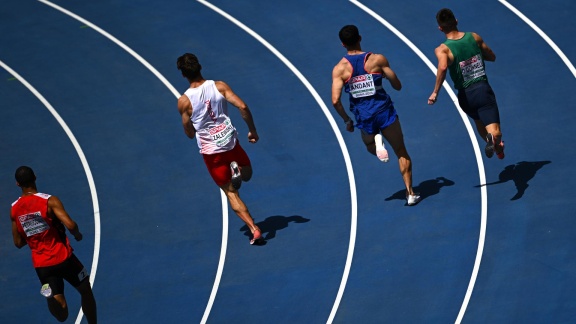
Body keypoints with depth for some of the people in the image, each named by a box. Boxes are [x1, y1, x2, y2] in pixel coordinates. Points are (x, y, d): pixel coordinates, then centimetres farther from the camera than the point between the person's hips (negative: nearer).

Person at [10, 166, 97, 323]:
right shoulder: (50, 201, -13)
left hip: (41, 265, 3)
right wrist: (77, 235, -1)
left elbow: (19, 243, 7)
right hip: (63, 258, -3)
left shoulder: (14, 209, 1)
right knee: (85, 291, 22)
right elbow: (70, 225, -23)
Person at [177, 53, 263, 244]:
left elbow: (190, 134, -2)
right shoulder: (219, 86, -7)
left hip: (210, 151, -1)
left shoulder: (184, 102, -10)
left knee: (231, 193, 8)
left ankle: (254, 229, -7)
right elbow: (242, 107, -13)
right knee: (247, 175, 29)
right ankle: (235, 168, -8)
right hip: (230, 141, 1)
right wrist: (253, 130, 1)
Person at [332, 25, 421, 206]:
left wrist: (347, 121, 6)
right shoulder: (377, 59, -4)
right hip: (384, 111, -1)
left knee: (370, 146, 31)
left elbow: (335, 101, -10)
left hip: (364, 118, 1)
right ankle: (410, 194, 5)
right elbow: (398, 86, 2)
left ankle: (377, 142, -6)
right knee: (402, 153, 14)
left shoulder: (339, 69, -3)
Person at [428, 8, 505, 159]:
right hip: (483, 89, 0)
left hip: (466, 96, 1)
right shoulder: (474, 37, 2)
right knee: (495, 133, -9)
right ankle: (493, 139, -37)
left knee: (479, 121, 33)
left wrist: (435, 92, -23)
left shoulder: (443, 49, -9)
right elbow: (492, 57, 15)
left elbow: (443, 67, -31)